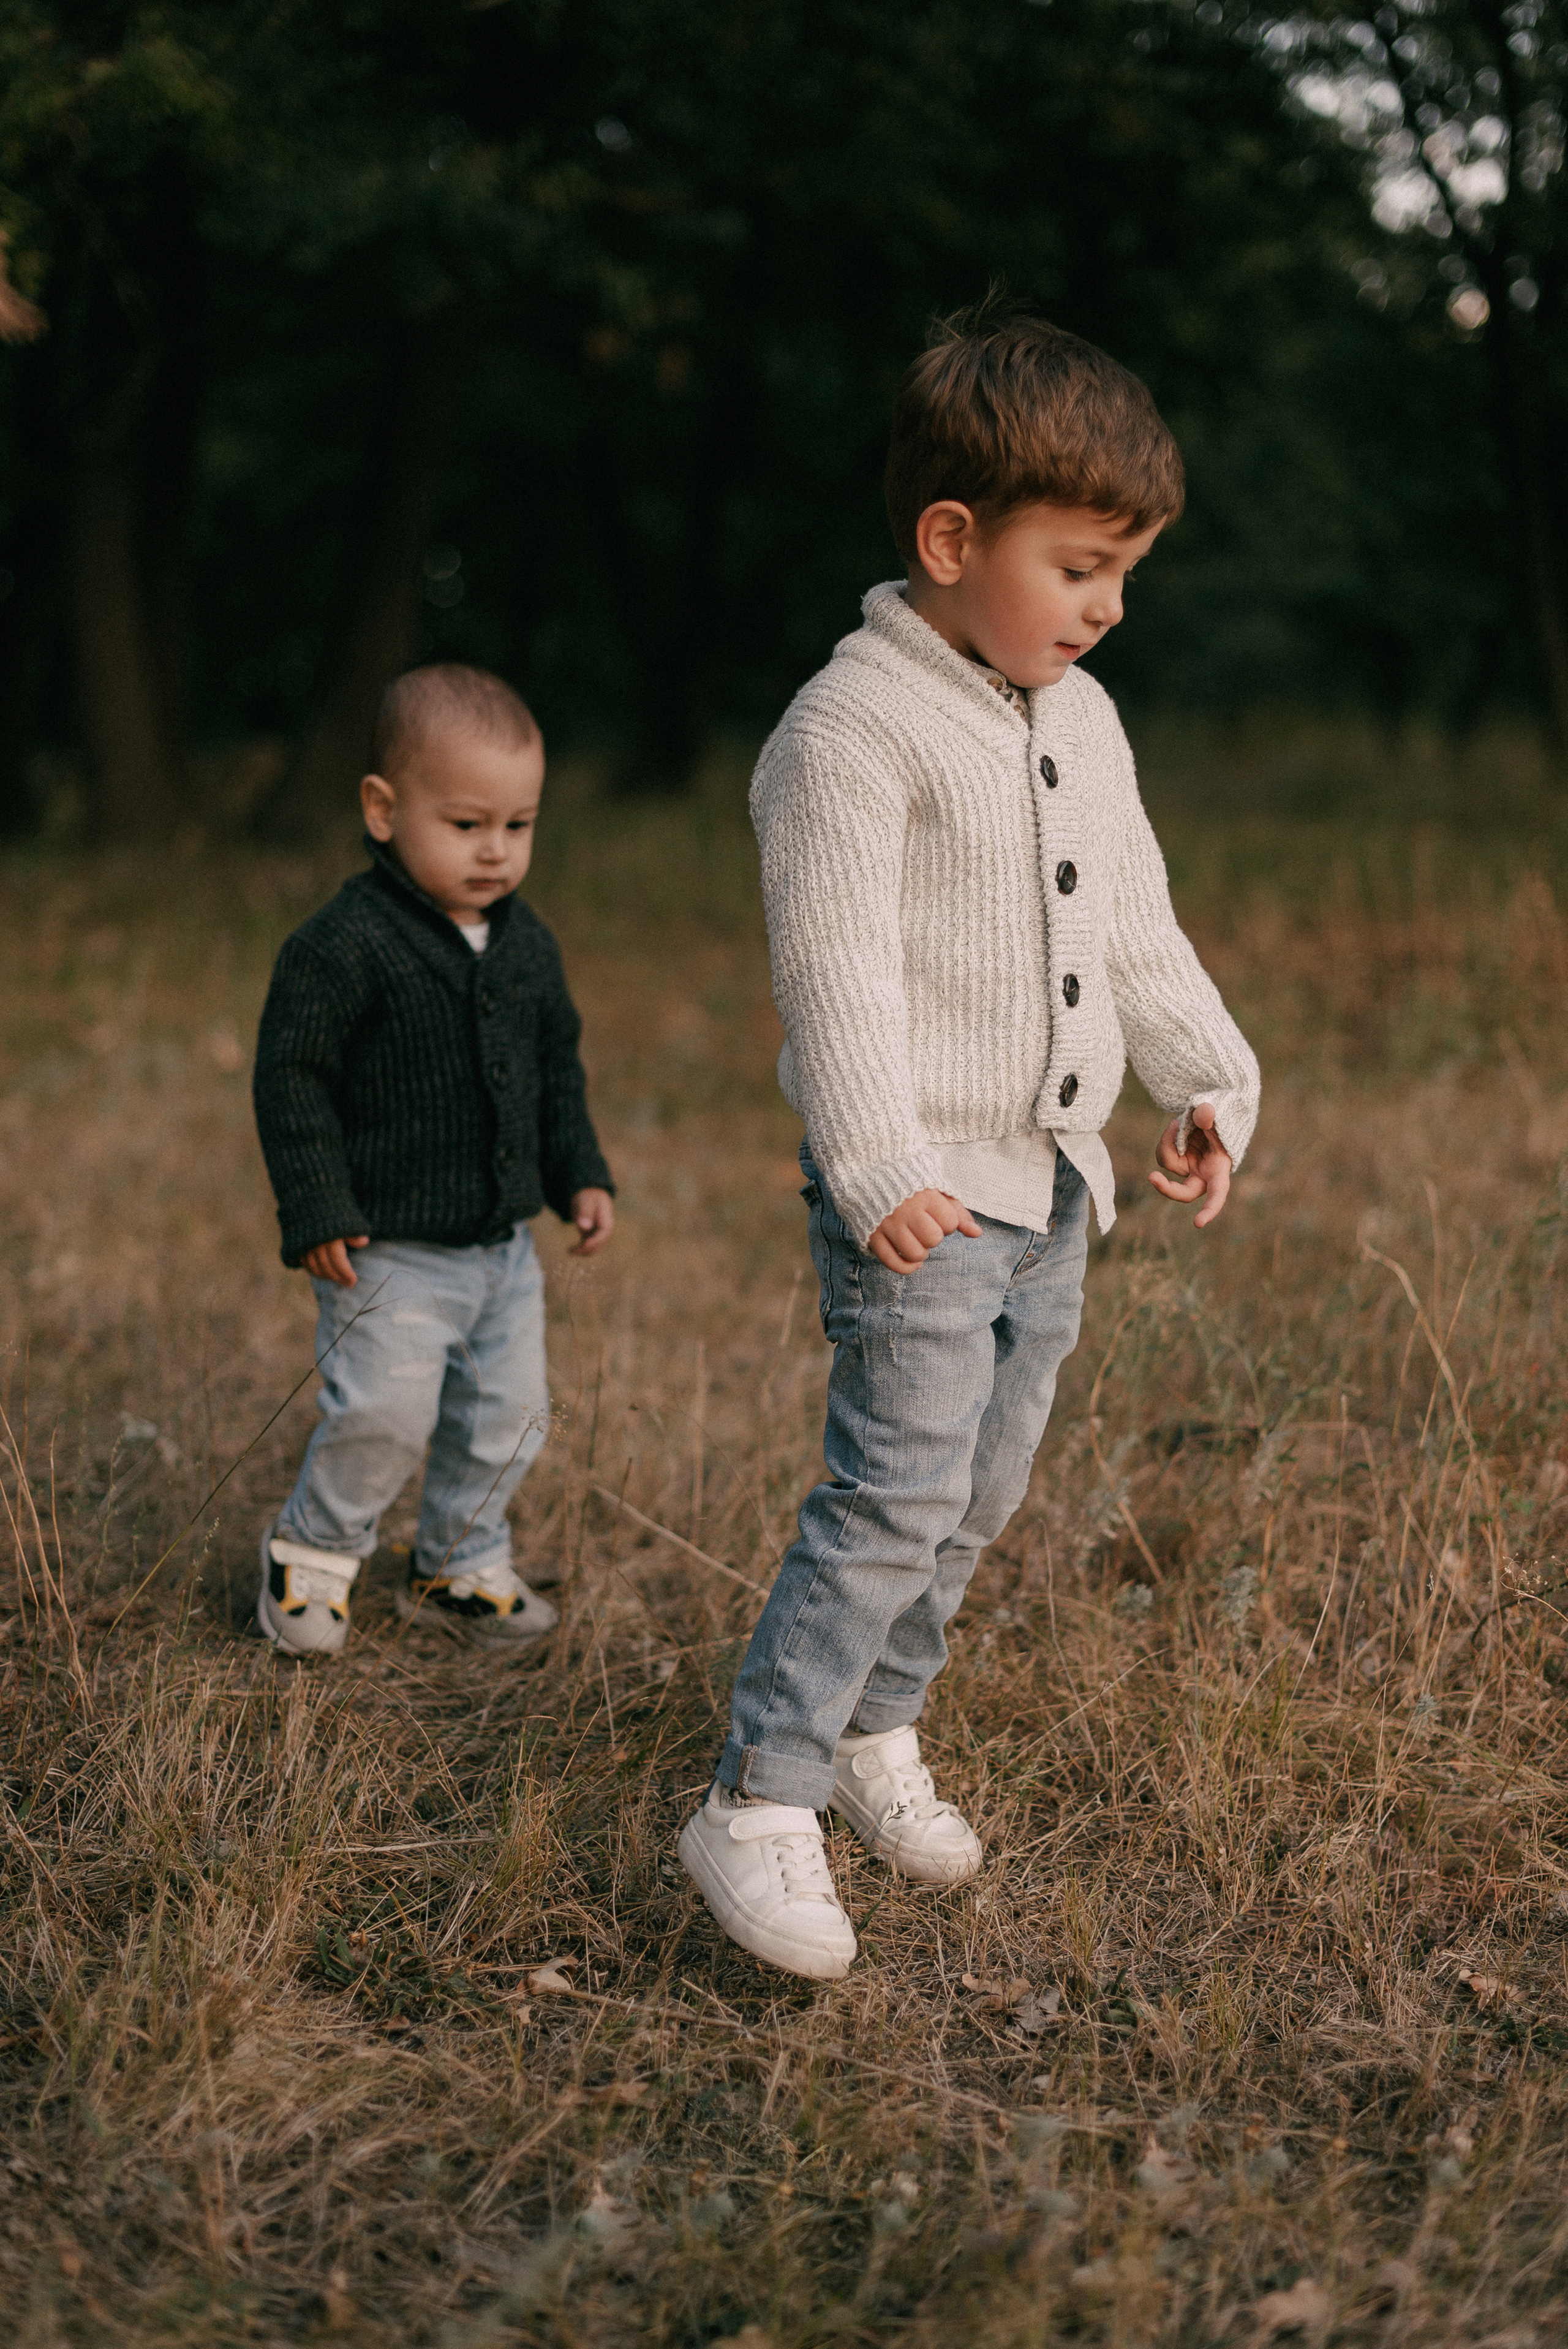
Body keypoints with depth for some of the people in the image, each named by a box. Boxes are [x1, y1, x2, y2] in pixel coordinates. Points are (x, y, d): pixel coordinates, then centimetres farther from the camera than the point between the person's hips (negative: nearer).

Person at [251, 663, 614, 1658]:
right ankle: (314, 1550, 19)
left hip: (504, 1244, 7)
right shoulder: (345, 947, -17)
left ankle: (462, 1563, 33)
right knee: (382, 1418, -7)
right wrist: (318, 1213, -17)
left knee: (508, 1414, 12)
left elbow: (557, 1067, 18)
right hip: (391, 1250, -6)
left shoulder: (529, 945, 5)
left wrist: (581, 1175, 10)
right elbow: (293, 1078, -14)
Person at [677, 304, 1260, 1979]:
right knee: (895, 1493, -12)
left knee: (979, 1496, 14)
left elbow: (1134, 927, 21)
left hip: (1045, 1190, 8)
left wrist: (1205, 1082, 16)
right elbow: (835, 966, -21)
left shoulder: (1082, 722, 12)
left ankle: (874, 1733, 31)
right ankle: (757, 1808, -3)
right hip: (917, 1202, -8)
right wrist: (879, 1168, -28)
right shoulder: (852, 728, -15)